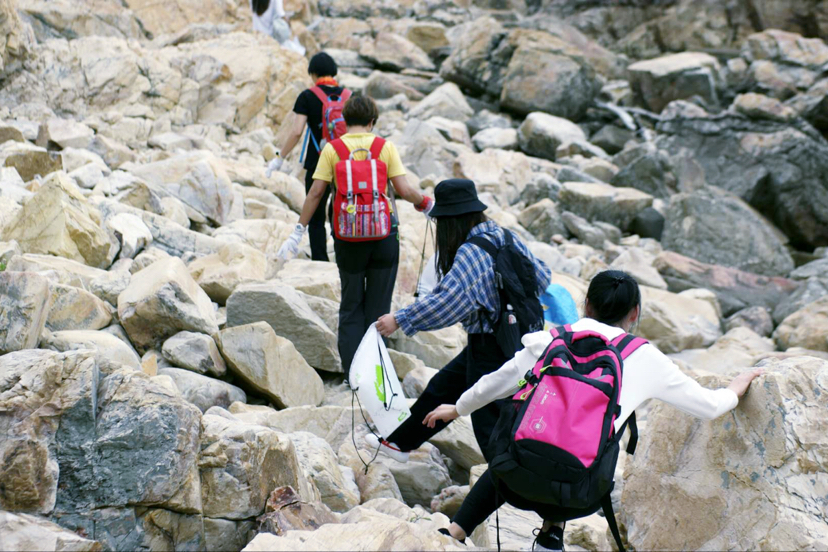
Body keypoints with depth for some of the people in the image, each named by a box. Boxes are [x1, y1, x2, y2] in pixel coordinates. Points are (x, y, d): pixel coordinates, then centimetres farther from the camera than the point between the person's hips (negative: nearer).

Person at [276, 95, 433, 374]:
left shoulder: (332, 149, -2)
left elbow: (316, 192, -7)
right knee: (378, 306, 12)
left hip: (347, 238, 0)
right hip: (383, 233, 0)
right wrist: (425, 203, 12)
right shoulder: (385, 147, -2)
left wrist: (298, 231, -2)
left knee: (351, 306, 13)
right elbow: (403, 189, -8)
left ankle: (352, 369, 4)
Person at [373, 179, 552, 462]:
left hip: (490, 349, -10)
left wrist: (400, 320, -23)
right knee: (443, 386, 24)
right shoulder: (507, 238, 1)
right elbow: (542, 277, 9)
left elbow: (445, 303, -31)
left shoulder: (471, 252, -23)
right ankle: (401, 442, 41)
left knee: (489, 424, 2)